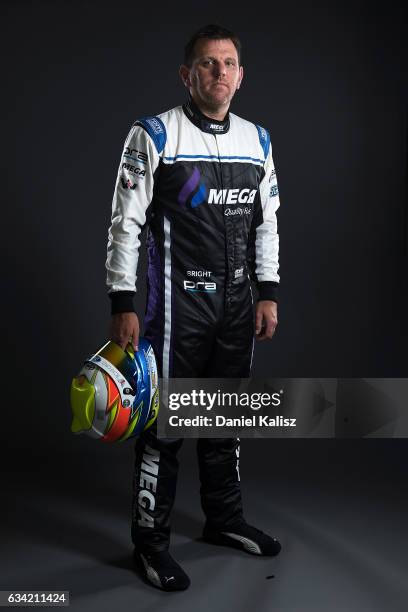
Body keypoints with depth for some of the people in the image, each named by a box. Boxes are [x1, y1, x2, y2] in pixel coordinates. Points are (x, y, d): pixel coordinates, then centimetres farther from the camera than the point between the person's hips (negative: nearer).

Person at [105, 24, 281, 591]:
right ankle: (150, 541, 17)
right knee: (165, 421, 0)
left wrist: (268, 294, 8)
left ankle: (225, 518, 34)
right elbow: (125, 224, -8)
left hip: (237, 300, 6)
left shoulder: (257, 140, 9)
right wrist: (123, 305, -12)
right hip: (179, 301, -5)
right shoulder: (154, 136, -7)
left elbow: (266, 224, 13)